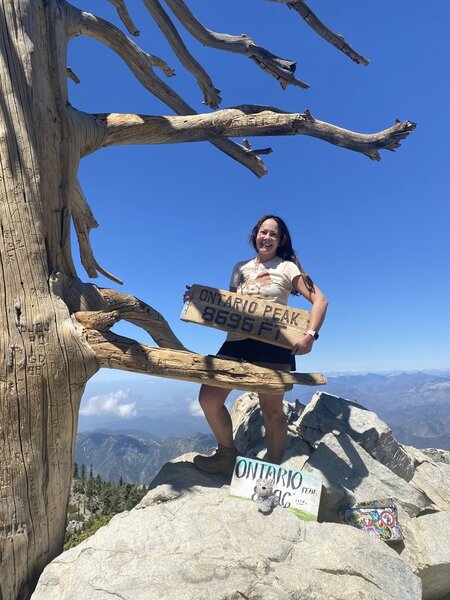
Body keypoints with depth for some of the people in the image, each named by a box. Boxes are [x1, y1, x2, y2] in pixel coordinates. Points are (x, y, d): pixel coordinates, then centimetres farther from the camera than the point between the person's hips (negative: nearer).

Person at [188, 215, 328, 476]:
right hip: (236, 341, 5)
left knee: (272, 409, 2)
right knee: (208, 398, -3)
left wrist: (310, 335, -17)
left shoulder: (287, 267, 5)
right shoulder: (241, 268, 19)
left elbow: (320, 300, -3)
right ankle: (227, 455, 20)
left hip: (272, 344, -4)